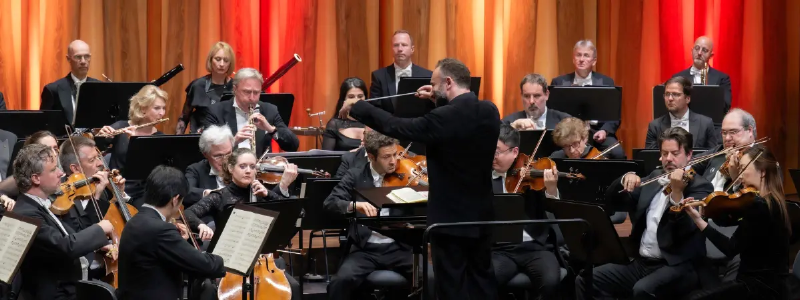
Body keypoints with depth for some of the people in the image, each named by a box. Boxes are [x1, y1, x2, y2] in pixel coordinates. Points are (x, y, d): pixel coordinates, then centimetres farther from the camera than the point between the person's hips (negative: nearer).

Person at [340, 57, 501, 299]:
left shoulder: (444, 118, -22)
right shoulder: (490, 112, -1)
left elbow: (396, 127, -15)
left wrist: (356, 107, -4)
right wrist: (438, 101, 12)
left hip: (450, 217, -7)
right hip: (481, 215, 7)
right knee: (482, 280, 16)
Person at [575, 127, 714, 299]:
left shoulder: (700, 186, -4)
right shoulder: (654, 178, 17)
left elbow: (685, 231, -19)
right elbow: (612, 200, 16)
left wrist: (677, 192, -32)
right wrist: (625, 180, -4)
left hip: (677, 265, -7)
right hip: (641, 262, 7)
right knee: (585, 280, -9)